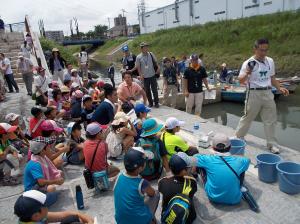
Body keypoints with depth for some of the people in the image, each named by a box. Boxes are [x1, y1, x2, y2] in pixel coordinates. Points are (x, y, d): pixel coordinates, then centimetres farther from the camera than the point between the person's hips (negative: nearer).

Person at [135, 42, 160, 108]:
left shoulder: (151, 54, -1)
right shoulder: (138, 57, -5)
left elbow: (155, 62, 10)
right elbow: (138, 67, 1)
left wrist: (158, 68, -4)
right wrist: (140, 75, -7)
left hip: (152, 75, 0)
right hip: (145, 77, 0)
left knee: (154, 90, 4)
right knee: (147, 91, 8)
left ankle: (156, 102, 18)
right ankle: (150, 102, 24)